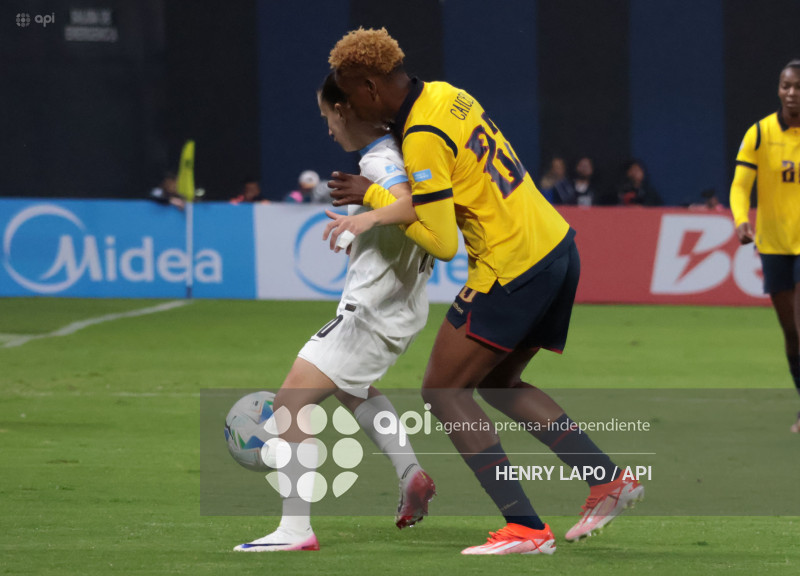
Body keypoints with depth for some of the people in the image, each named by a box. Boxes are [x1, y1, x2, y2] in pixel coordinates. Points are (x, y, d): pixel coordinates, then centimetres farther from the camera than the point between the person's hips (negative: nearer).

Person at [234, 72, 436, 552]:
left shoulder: (379, 162, -21)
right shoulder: (401, 151, 8)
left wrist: (365, 214, -59)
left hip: (370, 311, -10)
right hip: (401, 308, 10)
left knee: (289, 403, -13)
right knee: (349, 385, 37)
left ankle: (295, 528, -22)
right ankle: (412, 476, 27)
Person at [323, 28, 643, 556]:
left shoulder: (423, 139, -18)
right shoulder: (444, 95, 9)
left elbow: (442, 244, -17)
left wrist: (375, 197, -8)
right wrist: (376, 214, 7)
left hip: (511, 269, -9)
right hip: (559, 249, 9)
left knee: (444, 391, -1)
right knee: (497, 383, 23)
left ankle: (525, 528, -9)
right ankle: (610, 479, 18)